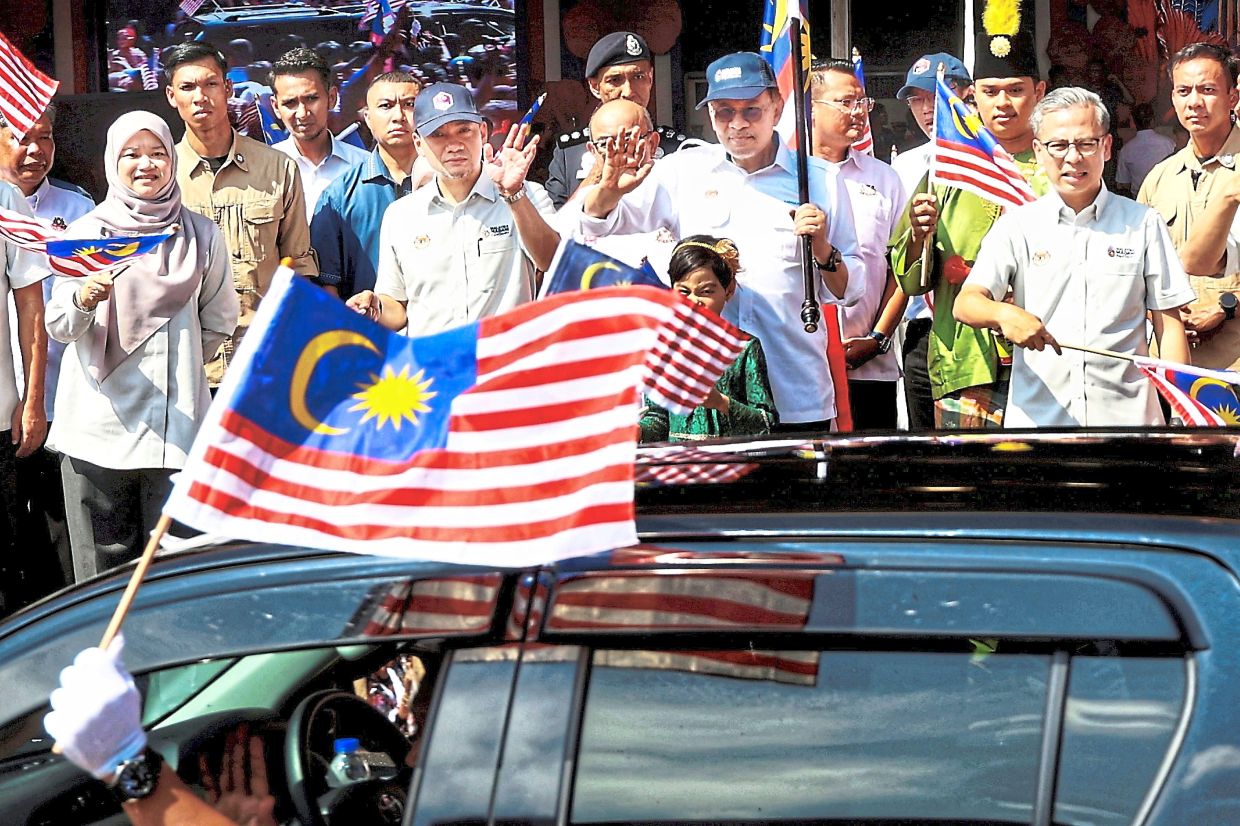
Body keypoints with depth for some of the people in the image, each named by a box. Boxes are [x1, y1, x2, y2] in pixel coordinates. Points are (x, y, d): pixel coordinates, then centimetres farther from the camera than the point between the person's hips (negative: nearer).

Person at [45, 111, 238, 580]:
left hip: (176, 420, 0)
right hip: (99, 418, 0)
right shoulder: (86, 232, 5)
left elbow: (219, 321, 19)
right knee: (103, 571, 1)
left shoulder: (201, 235, 8)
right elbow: (59, 327, -5)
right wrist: (83, 299, -24)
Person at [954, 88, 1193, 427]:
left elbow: (1168, 324, 7)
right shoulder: (1018, 225, 8)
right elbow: (966, 303, -3)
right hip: (1036, 415, 0)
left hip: (1127, 413, 0)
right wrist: (1004, 314, -26)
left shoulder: (1143, 223, 7)